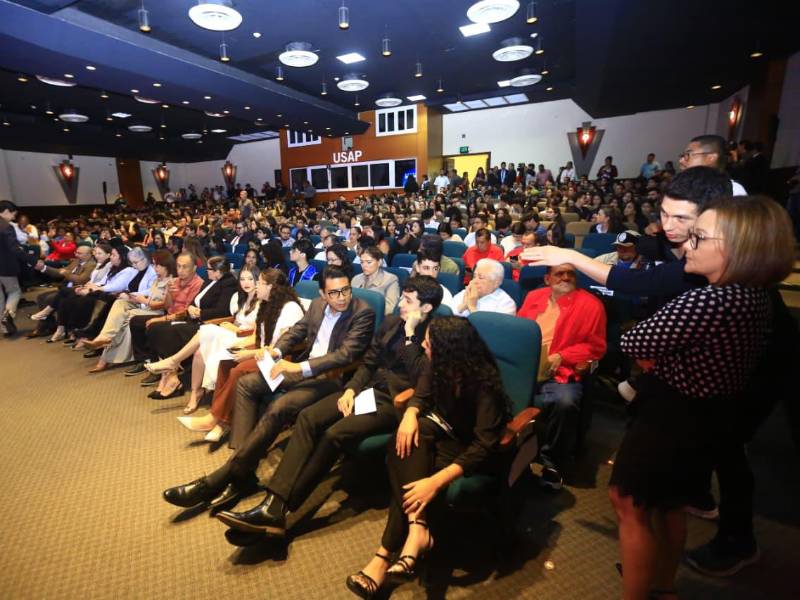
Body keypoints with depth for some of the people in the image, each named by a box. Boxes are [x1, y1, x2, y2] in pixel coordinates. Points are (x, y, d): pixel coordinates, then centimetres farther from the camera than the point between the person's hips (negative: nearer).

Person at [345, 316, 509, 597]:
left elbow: (484, 447, -33)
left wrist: (435, 481, -43)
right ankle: (417, 527, -34)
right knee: (410, 439, -29)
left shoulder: (484, 382, -29)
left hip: (469, 449, -5)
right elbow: (421, 394, 1)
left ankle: (386, 554, -21)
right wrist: (410, 416, -25)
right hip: (442, 432, 6)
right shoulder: (441, 366, -11)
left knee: (411, 474, -29)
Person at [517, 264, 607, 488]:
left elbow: (596, 346, 4)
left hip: (560, 373, -3)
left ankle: (552, 462, -8)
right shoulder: (534, 296, 18)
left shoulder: (590, 304, 5)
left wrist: (561, 356, -9)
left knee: (565, 402, -34)